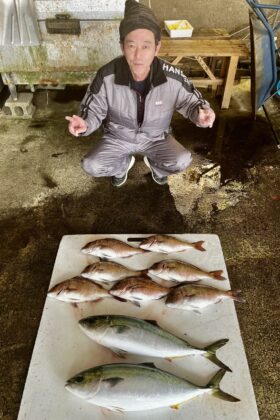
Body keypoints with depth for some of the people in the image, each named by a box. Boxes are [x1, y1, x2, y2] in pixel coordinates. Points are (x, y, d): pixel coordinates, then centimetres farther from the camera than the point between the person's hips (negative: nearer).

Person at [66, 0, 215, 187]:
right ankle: (123, 163, 16)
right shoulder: (106, 76, -25)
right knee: (91, 166, -20)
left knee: (182, 161, -24)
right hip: (118, 137, 0)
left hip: (157, 138, 0)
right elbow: (94, 110, -12)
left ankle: (155, 164, 14)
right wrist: (85, 124, -36)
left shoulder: (173, 78, -25)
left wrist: (201, 113, -33)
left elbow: (190, 101, -8)